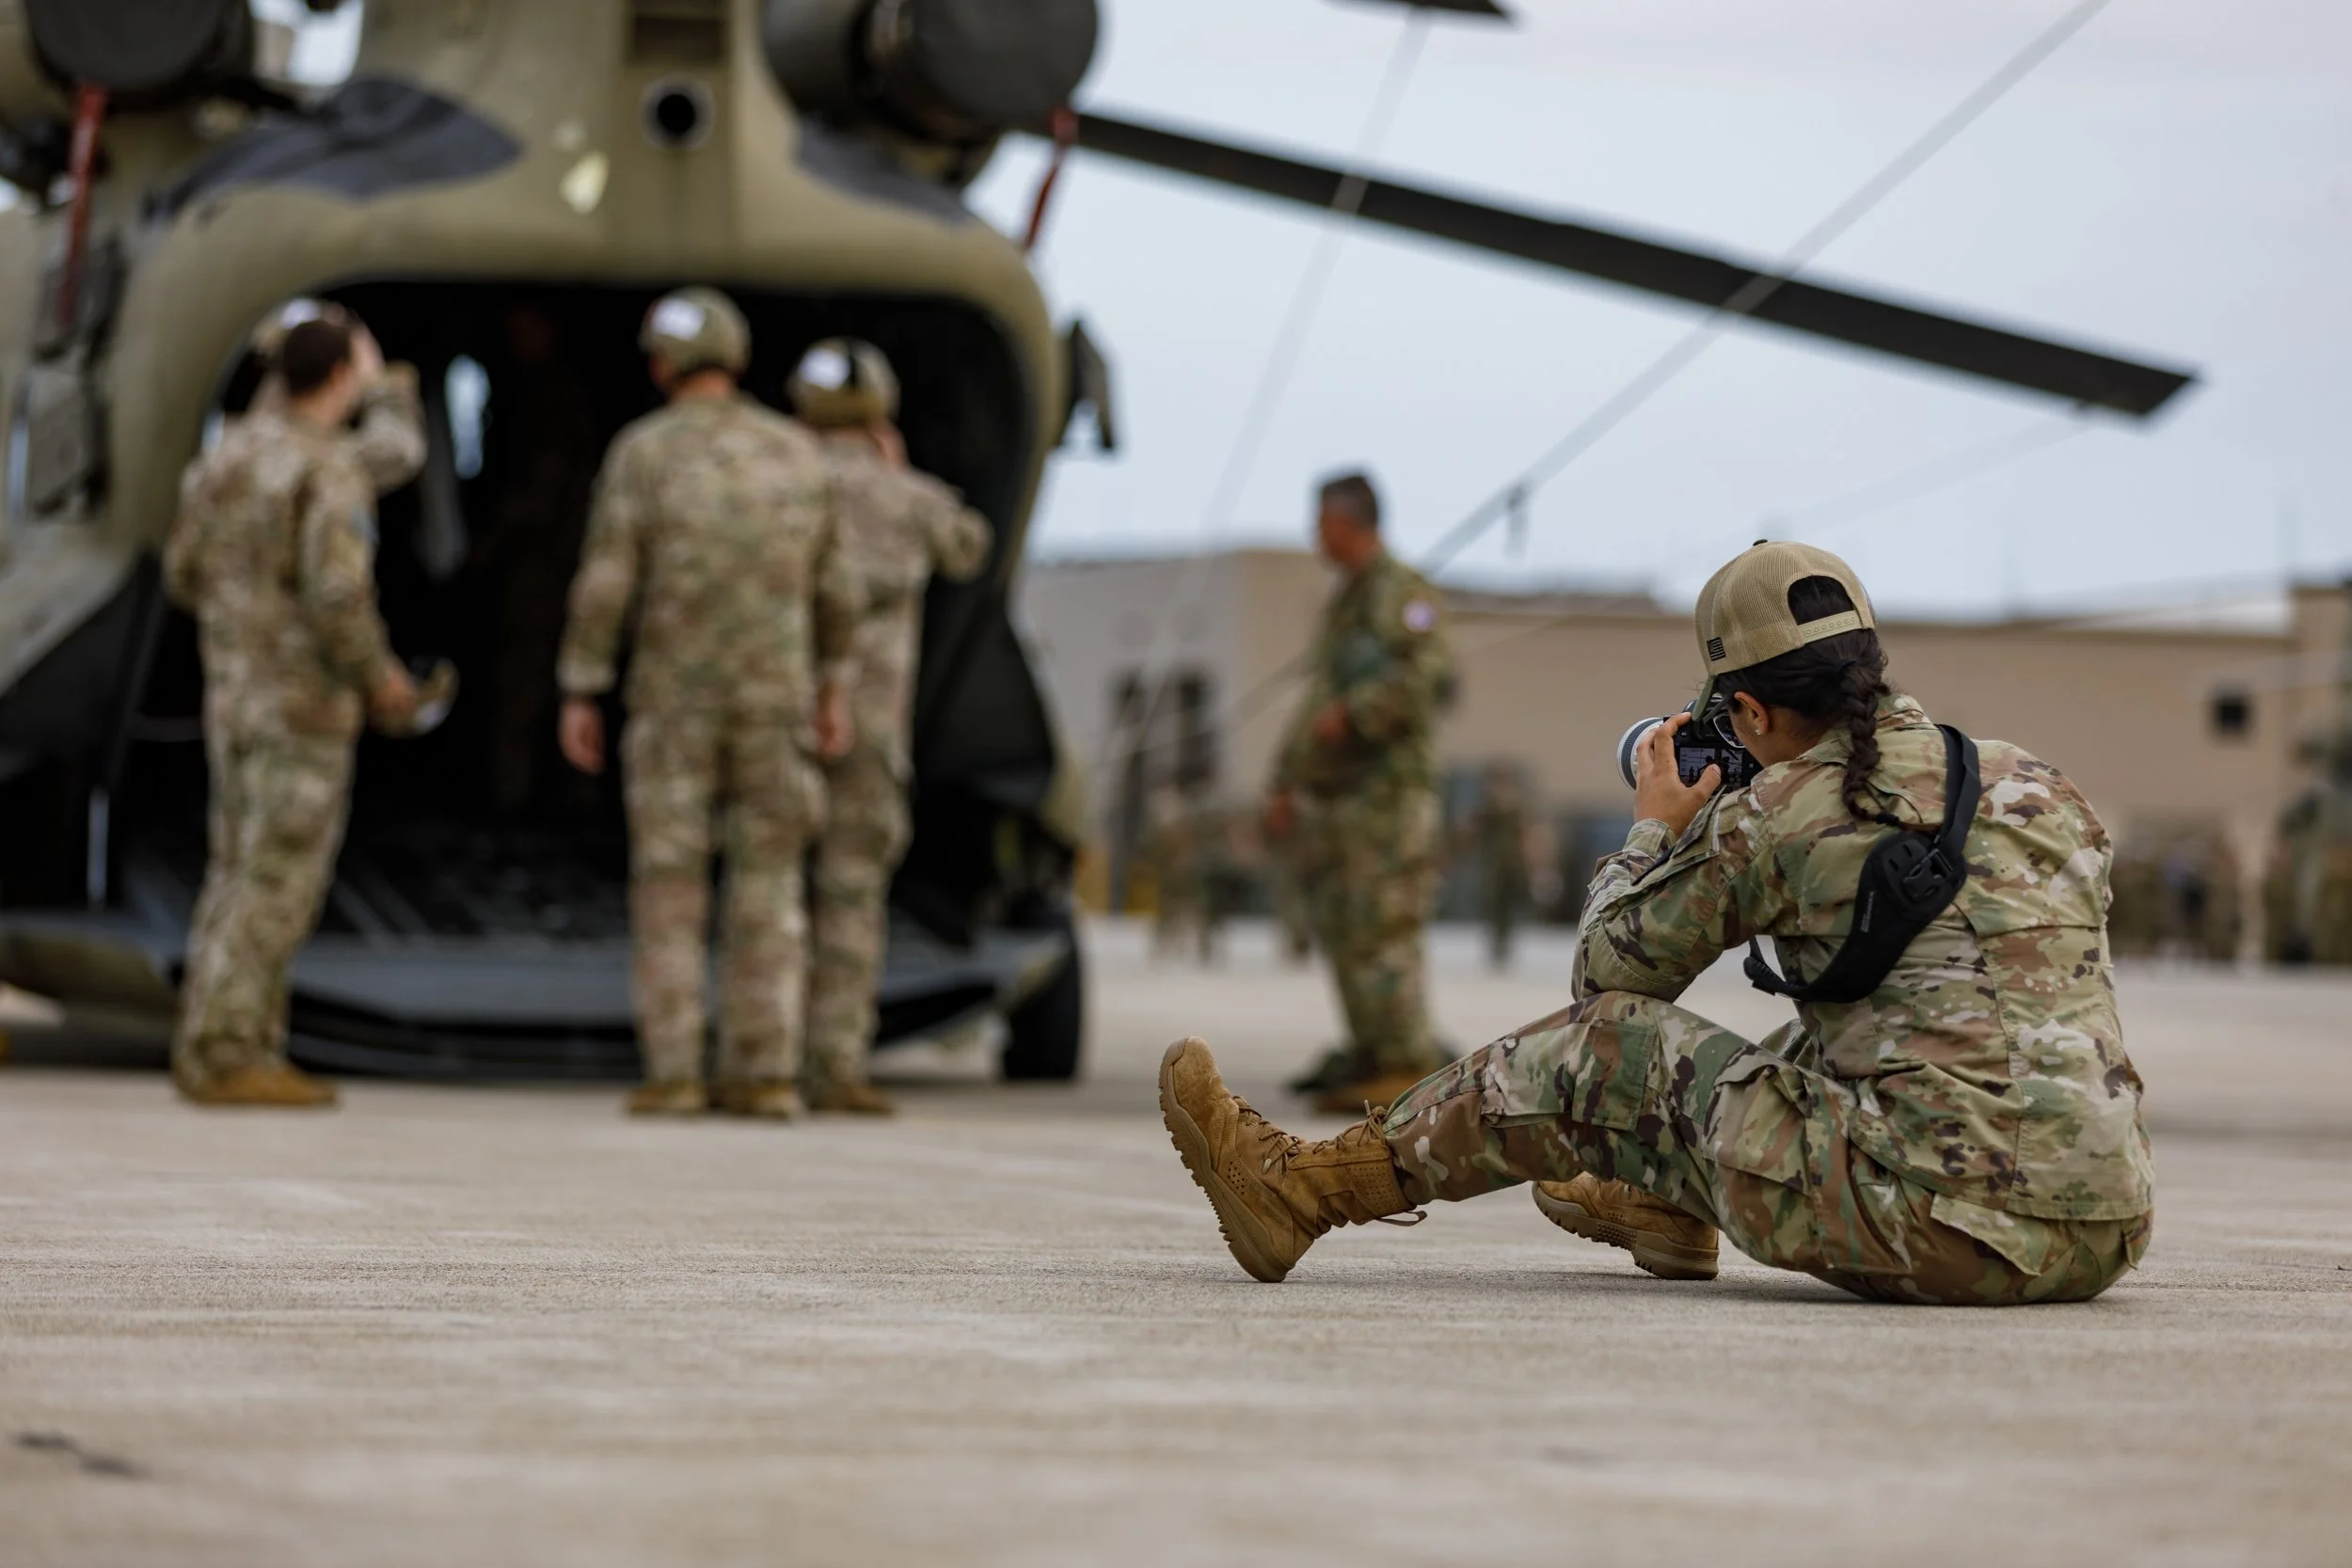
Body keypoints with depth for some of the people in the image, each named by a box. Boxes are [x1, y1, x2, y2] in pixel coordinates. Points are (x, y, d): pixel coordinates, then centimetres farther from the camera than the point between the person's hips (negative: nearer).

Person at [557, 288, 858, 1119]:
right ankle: (764, 1075, 2)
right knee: (766, 884, 6)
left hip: (674, 694, -3)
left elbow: (604, 583, -10)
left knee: (670, 887, 3)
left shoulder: (641, 449, -6)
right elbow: (831, 583, 8)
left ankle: (673, 1076, -1)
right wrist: (834, 689, 16)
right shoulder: (796, 449, 5)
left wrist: (578, 698, -4)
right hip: (773, 694, 3)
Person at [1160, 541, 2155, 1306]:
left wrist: (1659, 828, 29)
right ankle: (1666, 1203, 52)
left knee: (1599, 1048, 11)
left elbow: (1605, 969, 12)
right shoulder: (2040, 789, 14)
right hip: (2109, 1237, 6)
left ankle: (1302, 1189, 22)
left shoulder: (1769, 823, -2)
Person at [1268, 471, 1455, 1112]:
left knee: (1381, 932, -14)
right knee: (1344, 933, 7)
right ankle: (1369, 1054, 11)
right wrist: (1285, 783, 22)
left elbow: (1430, 671, -21)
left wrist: (1354, 713, -23)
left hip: (1386, 792, -9)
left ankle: (1406, 1068, -14)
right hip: (1332, 796, 9)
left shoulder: (1401, 592, -6)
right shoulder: (1340, 604, 23)